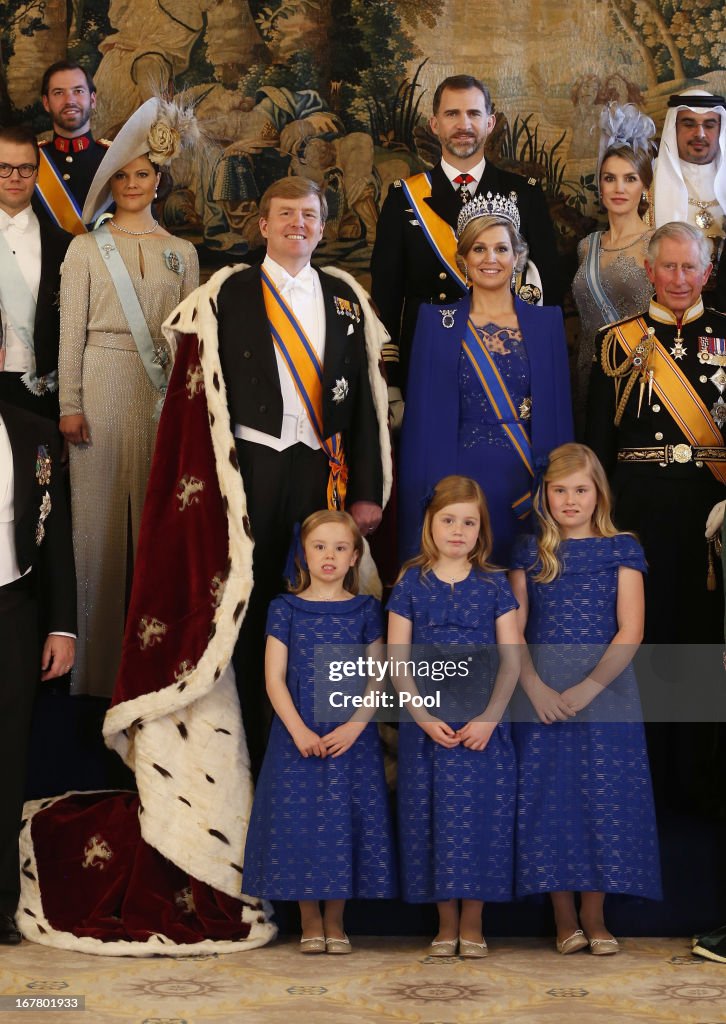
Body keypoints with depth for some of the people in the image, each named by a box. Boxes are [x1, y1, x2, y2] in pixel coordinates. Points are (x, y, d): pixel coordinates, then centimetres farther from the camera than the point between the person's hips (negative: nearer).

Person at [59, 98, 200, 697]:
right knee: (101, 513, 0)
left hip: (164, 390, 2)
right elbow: (72, 330, 1)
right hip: (104, 385, -2)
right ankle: (102, 656, 8)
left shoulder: (181, 253, 11)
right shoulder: (87, 249, 5)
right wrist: (70, 404, -6)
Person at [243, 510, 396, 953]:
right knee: (299, 820, 0)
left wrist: (355, 726, -12)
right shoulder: (286, 609, 3)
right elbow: (275, 678, -1)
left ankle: (335, 921, 13)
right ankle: (310, 922, 12)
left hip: (351, 738, 0)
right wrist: (298, 730, -13)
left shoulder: (365, 610, 5)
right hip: (297, 737, 0)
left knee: (345, 821, 1)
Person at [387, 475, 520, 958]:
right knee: (433, 819, 3)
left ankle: (472, 923, 14)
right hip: (426, 725, 0)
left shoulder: (493, 585, 3)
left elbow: (511, 660, 0)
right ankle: (446, 924, 15)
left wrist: (489, 718, -11)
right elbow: (397, 661, -1)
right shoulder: (411, 583, 2)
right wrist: (424, 718, -10)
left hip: (483, 725, 0)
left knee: (478, 816, 1)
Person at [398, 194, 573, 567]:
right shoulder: (437, 322, 3)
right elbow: (423, 414, 2)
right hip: (459, 479, -1)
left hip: (527, 481, 1)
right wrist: (427, 492, -5)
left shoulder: (545, 322, 6)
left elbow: (558, 412, 6)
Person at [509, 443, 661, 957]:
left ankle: (594, 916, 9)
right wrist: (536, 689, -12)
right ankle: (564, 917, 9)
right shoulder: (530, 552, 9)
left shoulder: (622, 549, 3)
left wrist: (587, 688, -15)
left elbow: (630, 631, -5)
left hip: (605, 688, -1)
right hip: (542, 693, 1)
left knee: (604, 795, -2)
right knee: (548, 796, 0)